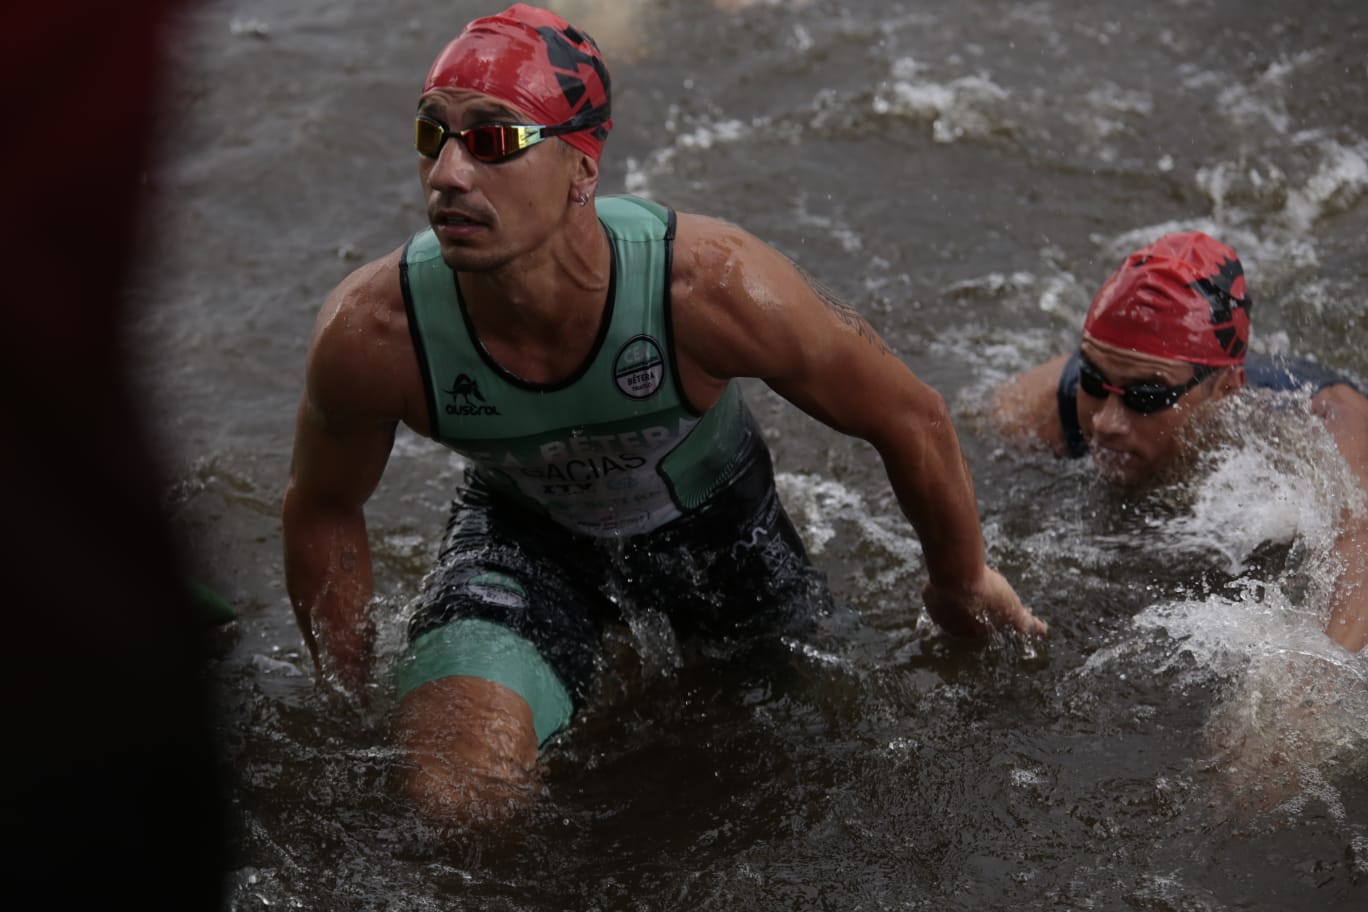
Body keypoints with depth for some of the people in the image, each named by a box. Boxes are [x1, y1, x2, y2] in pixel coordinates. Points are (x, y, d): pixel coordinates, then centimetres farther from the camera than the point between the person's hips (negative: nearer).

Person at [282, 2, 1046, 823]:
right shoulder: (372, 332, -33)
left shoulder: (714, 287, -39)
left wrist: (963, 584, -3)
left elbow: (912, 419, -20)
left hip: (712, 517, 1)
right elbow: (323, 512, -10)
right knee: (453, 794, -22)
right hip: (524, 529, 0)